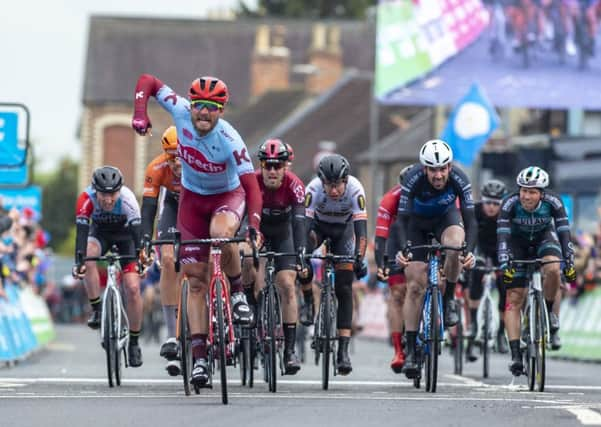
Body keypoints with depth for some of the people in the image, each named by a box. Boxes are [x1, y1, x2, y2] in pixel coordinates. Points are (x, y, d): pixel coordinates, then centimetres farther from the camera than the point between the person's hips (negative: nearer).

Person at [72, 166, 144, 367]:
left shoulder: (127, 198, -35)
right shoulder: (86, 199, -33)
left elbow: (137, 230, -38)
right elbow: (81, 231, -39)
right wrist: (78, 261, -52)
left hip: (125, 233, -1)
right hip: (100, 232, 1)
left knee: (133, 288, -12)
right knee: (89, 256, -35)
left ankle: (134, 342, 4)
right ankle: (96, 309, -20)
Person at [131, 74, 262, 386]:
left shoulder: (230, 140, -31)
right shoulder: (181, 113, -22)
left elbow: (251, 185, -33)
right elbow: (147, 81, -12)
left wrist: (254, 225, -46)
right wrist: (140, 113, -26)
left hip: (228, 195, -3)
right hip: (192, 197, 3)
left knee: (221, 233, -40)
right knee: (196, 281, -2)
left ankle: (237, 292, -12)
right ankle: (199, 355, -1)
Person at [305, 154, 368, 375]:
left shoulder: (355, 189, -34)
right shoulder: (313, 189, -34)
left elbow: (361, 228, -38)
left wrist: (359, 259, -50)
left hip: (343, 228, 0)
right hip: (319, 225, 0)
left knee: (344, 289, -9)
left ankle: (343, 350, -11)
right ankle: (309, 302, -4)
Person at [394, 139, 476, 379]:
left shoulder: (459, 179, -30)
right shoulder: (413, 179, -32)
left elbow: (469, 219, -32)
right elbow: (402, 219, -32)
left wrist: (470, 251, -48)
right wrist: (400, 250, -49)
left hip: (445, 217, 1)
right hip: (418, 222, -1)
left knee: (455, 244, -36)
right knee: (415, 286, -10)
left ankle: (449, 299, -11)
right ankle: (410, 349, -4)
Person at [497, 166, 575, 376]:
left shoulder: (553, 202, -28)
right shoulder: (510, 203, -30)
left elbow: (564, 232, -30)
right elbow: (502, 235, -35)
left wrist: (569, 262, -40)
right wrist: (504, 264, -46)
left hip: (544, 238, 0)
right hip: (518, 242, 0)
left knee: (553, 269, -34)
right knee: (514, 298, -11)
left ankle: (548, 312, -7)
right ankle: (515, 355, -11)